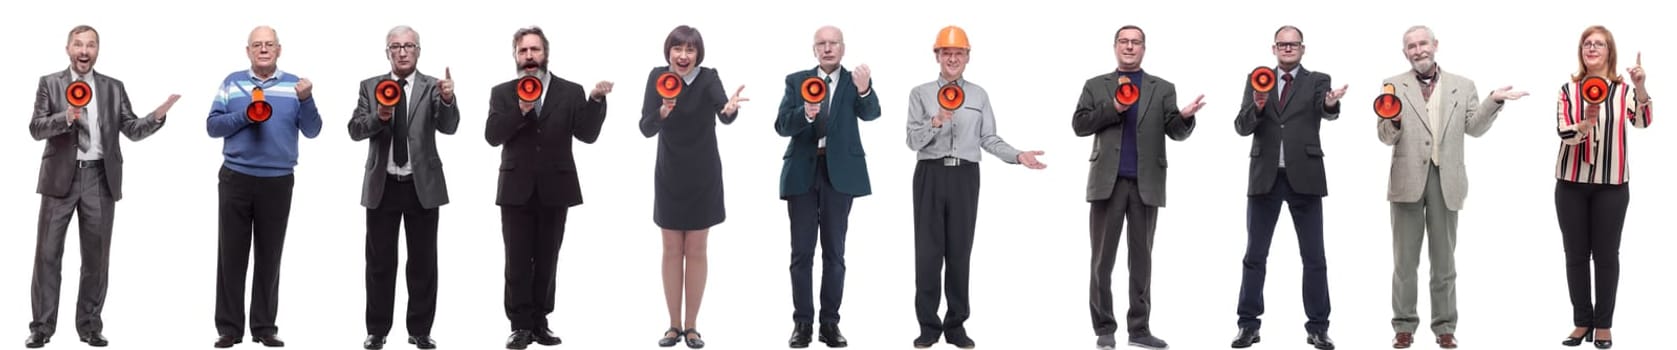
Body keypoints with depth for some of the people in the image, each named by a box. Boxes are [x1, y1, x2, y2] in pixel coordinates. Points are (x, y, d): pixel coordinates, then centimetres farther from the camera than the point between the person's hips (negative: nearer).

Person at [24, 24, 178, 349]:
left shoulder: (113, 88, 9)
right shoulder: (50, 84, 3)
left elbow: (133, 130, 6)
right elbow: (36, 129, -6)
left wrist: (157, 116, -13)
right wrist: (67, 117, -24)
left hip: (100, 178, 2)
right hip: (61, 176, -2)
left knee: (96, 256, 6)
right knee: (48, 253, -1)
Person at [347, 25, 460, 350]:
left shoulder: (433, 87, -1)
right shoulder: (370, 86, 3)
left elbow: (448, 127, -14)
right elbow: (355, 130, -2)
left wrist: (448, 100, -35)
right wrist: (379, 117, -22)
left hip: (422, 186, -1)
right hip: (381, 185, 1)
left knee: (423, 262, 5)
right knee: (380, 262, 7)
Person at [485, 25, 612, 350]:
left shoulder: (571, 92, 2)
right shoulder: (502, 93, 4)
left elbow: (587, 134, -6)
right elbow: (492, 135, -8)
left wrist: (596, 100, -19)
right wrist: (520, 110, -21)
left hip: (554, 189, 0)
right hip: (517, 189, 0)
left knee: (546, 261, 6)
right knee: (518, 261, -1)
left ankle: (540, 322, 13)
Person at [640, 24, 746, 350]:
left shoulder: (708, 78, -16)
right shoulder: (658, 77, -11)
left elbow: (724, 115, -34)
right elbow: (646, 128, -19)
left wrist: (730, 109, -57)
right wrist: (662, 112, -40)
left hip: (703, 177, -2)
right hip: (669, 176, 2)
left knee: (696, 250, 5)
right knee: (672, 251, 7)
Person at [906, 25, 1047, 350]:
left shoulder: (979, 95, 10)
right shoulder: (920, 94, 4)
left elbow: (989, 139, 5)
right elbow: (914, 140, -4)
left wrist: (1018, 156, -10)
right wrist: (937, 121, -21)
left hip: (965, 176, 2)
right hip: (931, 174, -1)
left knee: (960, 250, 5)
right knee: (928, 250, 0)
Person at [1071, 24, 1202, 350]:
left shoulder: (1162, 88, 10)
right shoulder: (1096, 86, 9)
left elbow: (1177, 133, 2)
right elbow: (1079, 125, 0)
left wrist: (1185, 117, -21)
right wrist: (1113, 109, -13)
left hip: (1146, 184, 1)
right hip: (1108, 182, -1)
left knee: (1142, 258, 5)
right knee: (1102, 259, 1)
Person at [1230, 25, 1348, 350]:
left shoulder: (1318, 81, 3)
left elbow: (1327, 112, -18)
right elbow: (1242, 127, -1)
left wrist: (1332, 104, -42)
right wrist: (1258, 106, -22)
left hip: (1304, 177, -1)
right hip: (1265, 177, 1)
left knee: (1314, 257, 1)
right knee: (1255, 255, 5)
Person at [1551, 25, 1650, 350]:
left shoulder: (1624, 90, -2)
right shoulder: (1569, 89, 1)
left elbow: (1643, 121, -18)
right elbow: (1563, 132, -11)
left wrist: (1641, 88, -34)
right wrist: (1585, 124, -32)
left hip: (1611, 184, -2)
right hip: (1571, 182, 2)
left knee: (1606, 254, 2)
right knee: (1576, 254, 6)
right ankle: (1582, 321, 16)